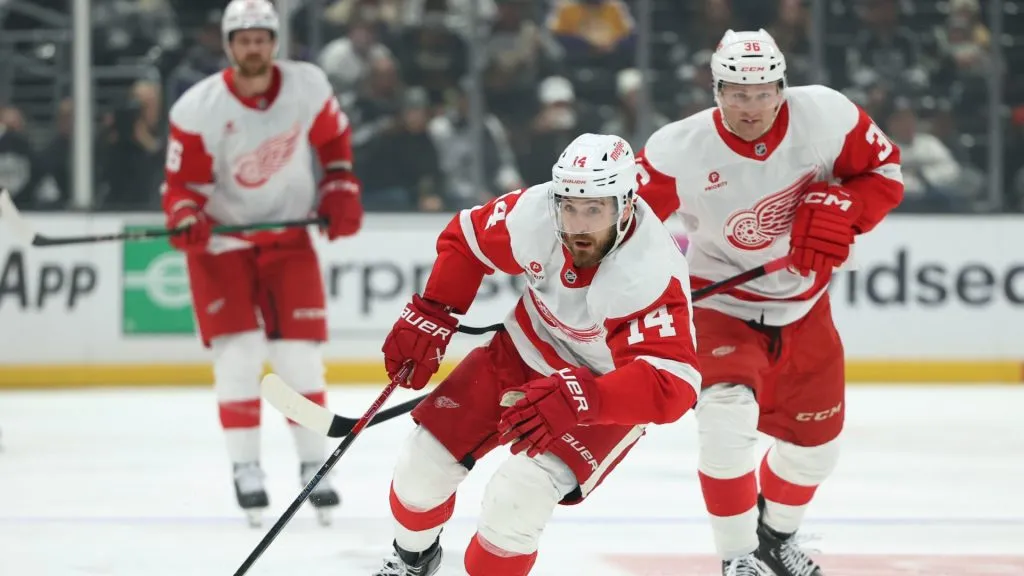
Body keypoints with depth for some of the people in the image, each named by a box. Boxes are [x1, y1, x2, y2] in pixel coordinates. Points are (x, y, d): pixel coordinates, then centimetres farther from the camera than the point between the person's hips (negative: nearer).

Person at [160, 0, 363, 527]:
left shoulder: (308, 87, -10)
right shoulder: (198, 109, -18)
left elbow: (334, 138, 9)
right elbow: (182, 183, -13)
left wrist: (341, 192, 1)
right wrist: (186, 219, -33)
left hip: (288, 235, 2)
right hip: (222, 240, -2)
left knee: (299, 354, -2)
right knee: (238, 351, -11)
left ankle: (313, 464, 9)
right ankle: (245, 468, -1)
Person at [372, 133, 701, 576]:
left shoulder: (650, 273, -38)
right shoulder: (535, 212, -24)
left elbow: (671, 384, -46)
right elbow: (467, 239, -3)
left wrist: (576, 399, -58)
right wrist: (430, 317, -7)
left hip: (609, 388, -5)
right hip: (525, 350, 5)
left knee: (516, 500, -23)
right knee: (427, 460, 2)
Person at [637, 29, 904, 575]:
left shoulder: (825, 115, -19)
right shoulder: (680, 150, -25)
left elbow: (884, 171, -6)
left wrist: (840, 207, -24)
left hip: (804, 304, 4)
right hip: (721, 304, -4)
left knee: (815, 439, 14)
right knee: (728, 413, -29)